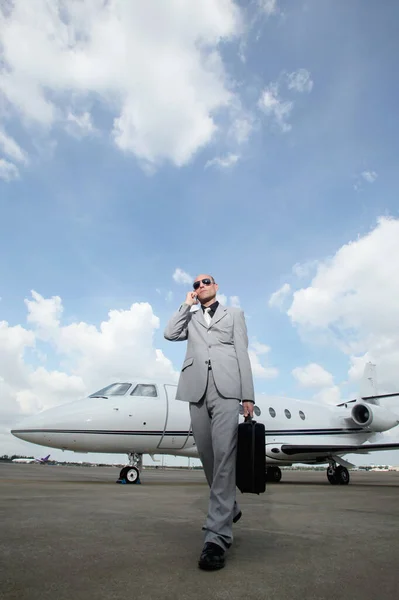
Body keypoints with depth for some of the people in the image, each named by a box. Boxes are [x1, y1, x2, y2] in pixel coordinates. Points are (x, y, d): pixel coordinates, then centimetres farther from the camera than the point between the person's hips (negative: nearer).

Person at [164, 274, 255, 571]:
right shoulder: (190, 318, 26)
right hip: (196, 388, 4)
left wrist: (247, 394, -1)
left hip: (226, 386, -3)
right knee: (207, 455, 6)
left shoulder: (234, 313, 19)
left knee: (223, 456, -15)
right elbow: (170, 333, 7)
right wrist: (187, 305, 12)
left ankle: (217, 536, -17)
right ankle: (230, 508, 28)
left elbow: (242, 353, 8)